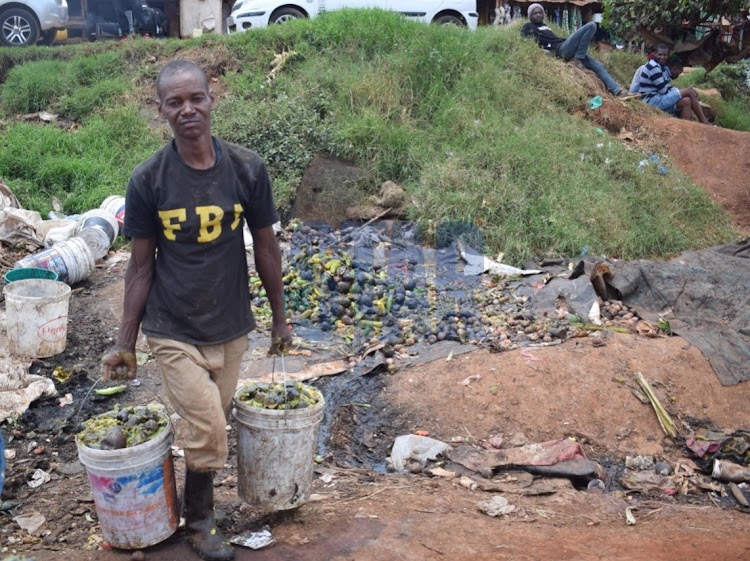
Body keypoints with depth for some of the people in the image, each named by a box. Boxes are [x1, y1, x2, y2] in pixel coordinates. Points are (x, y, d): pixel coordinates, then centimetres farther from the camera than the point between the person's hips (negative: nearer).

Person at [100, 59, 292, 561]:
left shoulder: (247, 168, -8)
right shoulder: (147, 180, -11)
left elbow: (266, 247, 2)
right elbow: (141, 266, -4)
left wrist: (280, 318, 9)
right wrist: (125, 344, -1)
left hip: (231, 327, 2)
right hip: (174, 331, -2)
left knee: (212, 429, 14)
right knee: (208, 433, -4)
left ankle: (199, 504, 40)